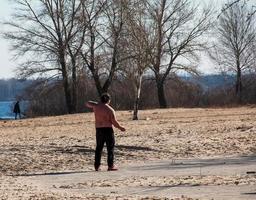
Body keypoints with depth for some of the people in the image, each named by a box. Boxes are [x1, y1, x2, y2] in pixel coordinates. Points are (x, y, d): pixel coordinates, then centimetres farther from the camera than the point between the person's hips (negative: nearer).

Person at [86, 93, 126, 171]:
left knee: (99, 148, 11)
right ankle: (110, 165, -1)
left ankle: (97, 166, 11)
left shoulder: (96, 106, 2)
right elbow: (114, 122, -7)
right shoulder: (110, 110, -9)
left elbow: (88, 103, 22)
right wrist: (120, 127, 8)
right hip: (108, 129, -4)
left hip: (99, 129, 4)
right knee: (110, 148, 3)